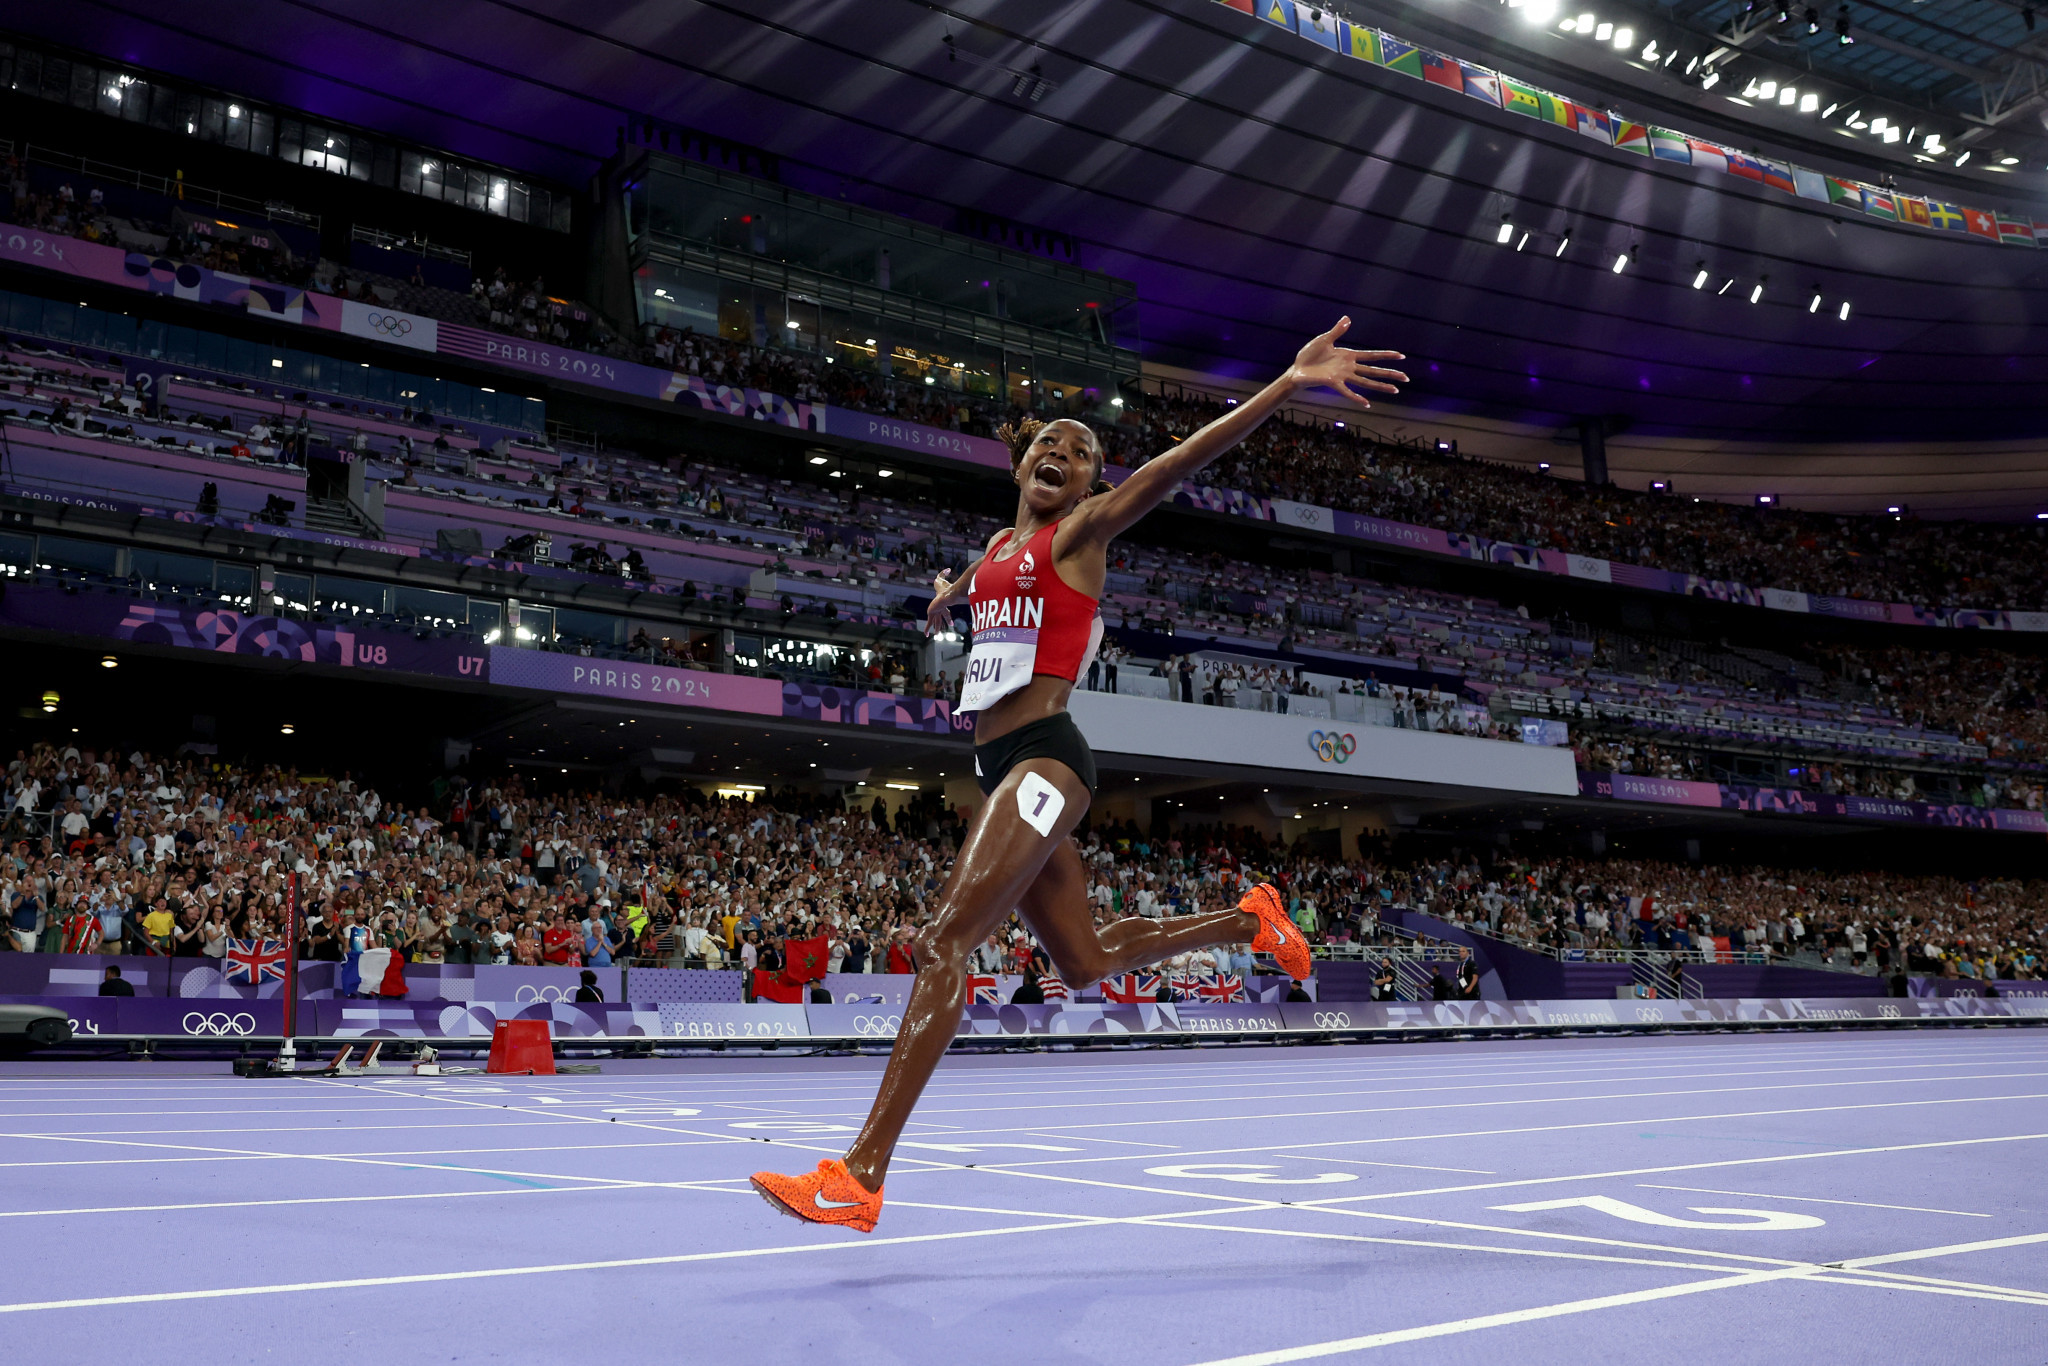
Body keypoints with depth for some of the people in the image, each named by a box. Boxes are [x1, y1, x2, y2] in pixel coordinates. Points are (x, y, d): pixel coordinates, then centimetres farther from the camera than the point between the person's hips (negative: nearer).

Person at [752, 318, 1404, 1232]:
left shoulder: (1082, 530, 1)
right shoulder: (999, 546, 20)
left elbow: (1172, 466, -13)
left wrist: (1286, 387, -25)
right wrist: (948, 596, 67)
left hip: (1042, 761, -8)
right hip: (1005, 769, 8)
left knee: (944, 944, -17)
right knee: (1087, 963, 15)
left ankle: (860, 1175, -18)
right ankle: (1249, 920, 34)